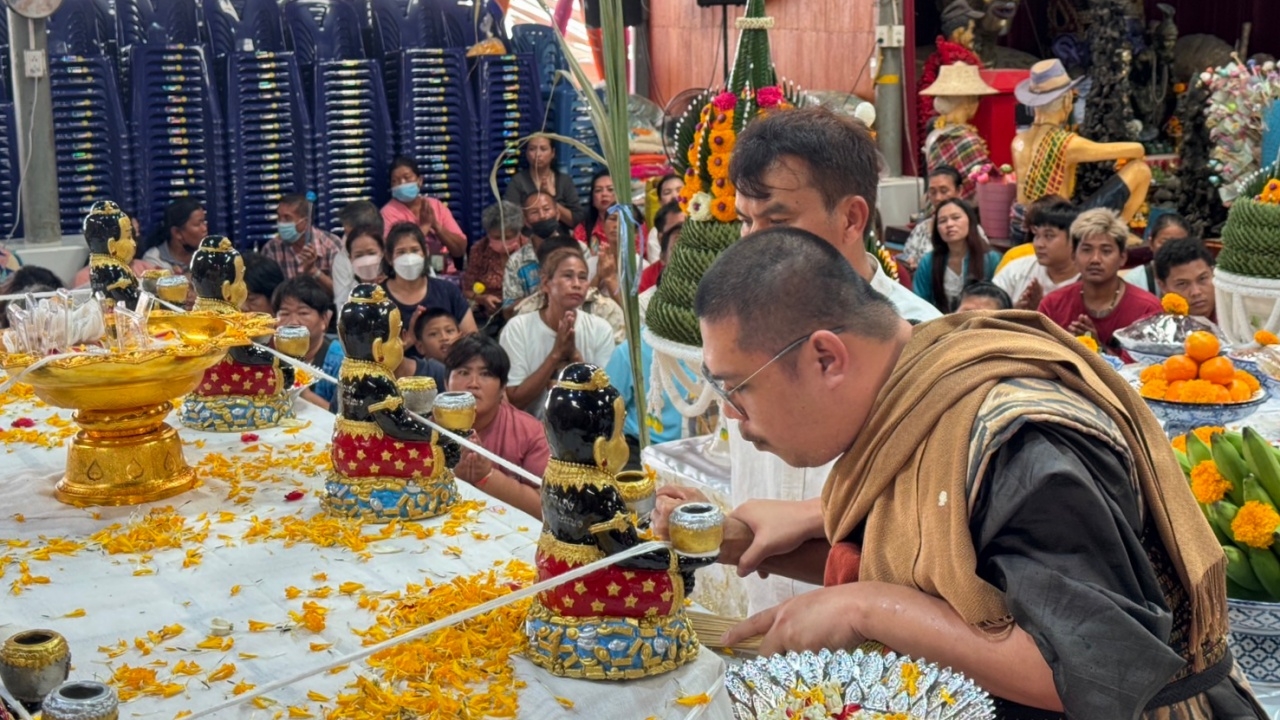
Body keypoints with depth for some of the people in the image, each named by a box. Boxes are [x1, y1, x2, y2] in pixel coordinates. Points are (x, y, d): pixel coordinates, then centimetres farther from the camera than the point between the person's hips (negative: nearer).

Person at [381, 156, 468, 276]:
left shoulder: (437, 206, 10)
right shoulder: (390, 211, -1)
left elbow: (460, 250, 4)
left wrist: (435, 225, -8)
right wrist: (424, 226, -11)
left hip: (447, 274, 5)